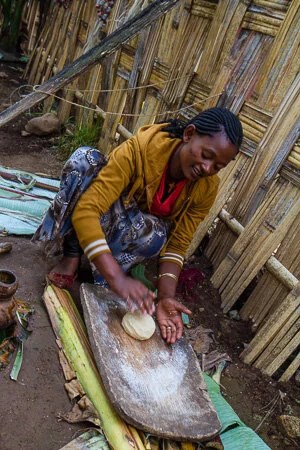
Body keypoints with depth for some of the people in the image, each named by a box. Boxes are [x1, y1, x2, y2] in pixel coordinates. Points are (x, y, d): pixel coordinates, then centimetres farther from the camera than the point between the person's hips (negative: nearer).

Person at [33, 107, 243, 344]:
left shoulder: (207, 188, -22)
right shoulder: (140, 149, -34)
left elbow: (177, 245, -18)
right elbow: (85, 211, -42)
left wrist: (166, 296, -34)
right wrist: (117, 278, -52)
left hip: (141, 230, 2)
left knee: (157, 235, -36)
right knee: (86, 158, -31)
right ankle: (73, 255, -24)